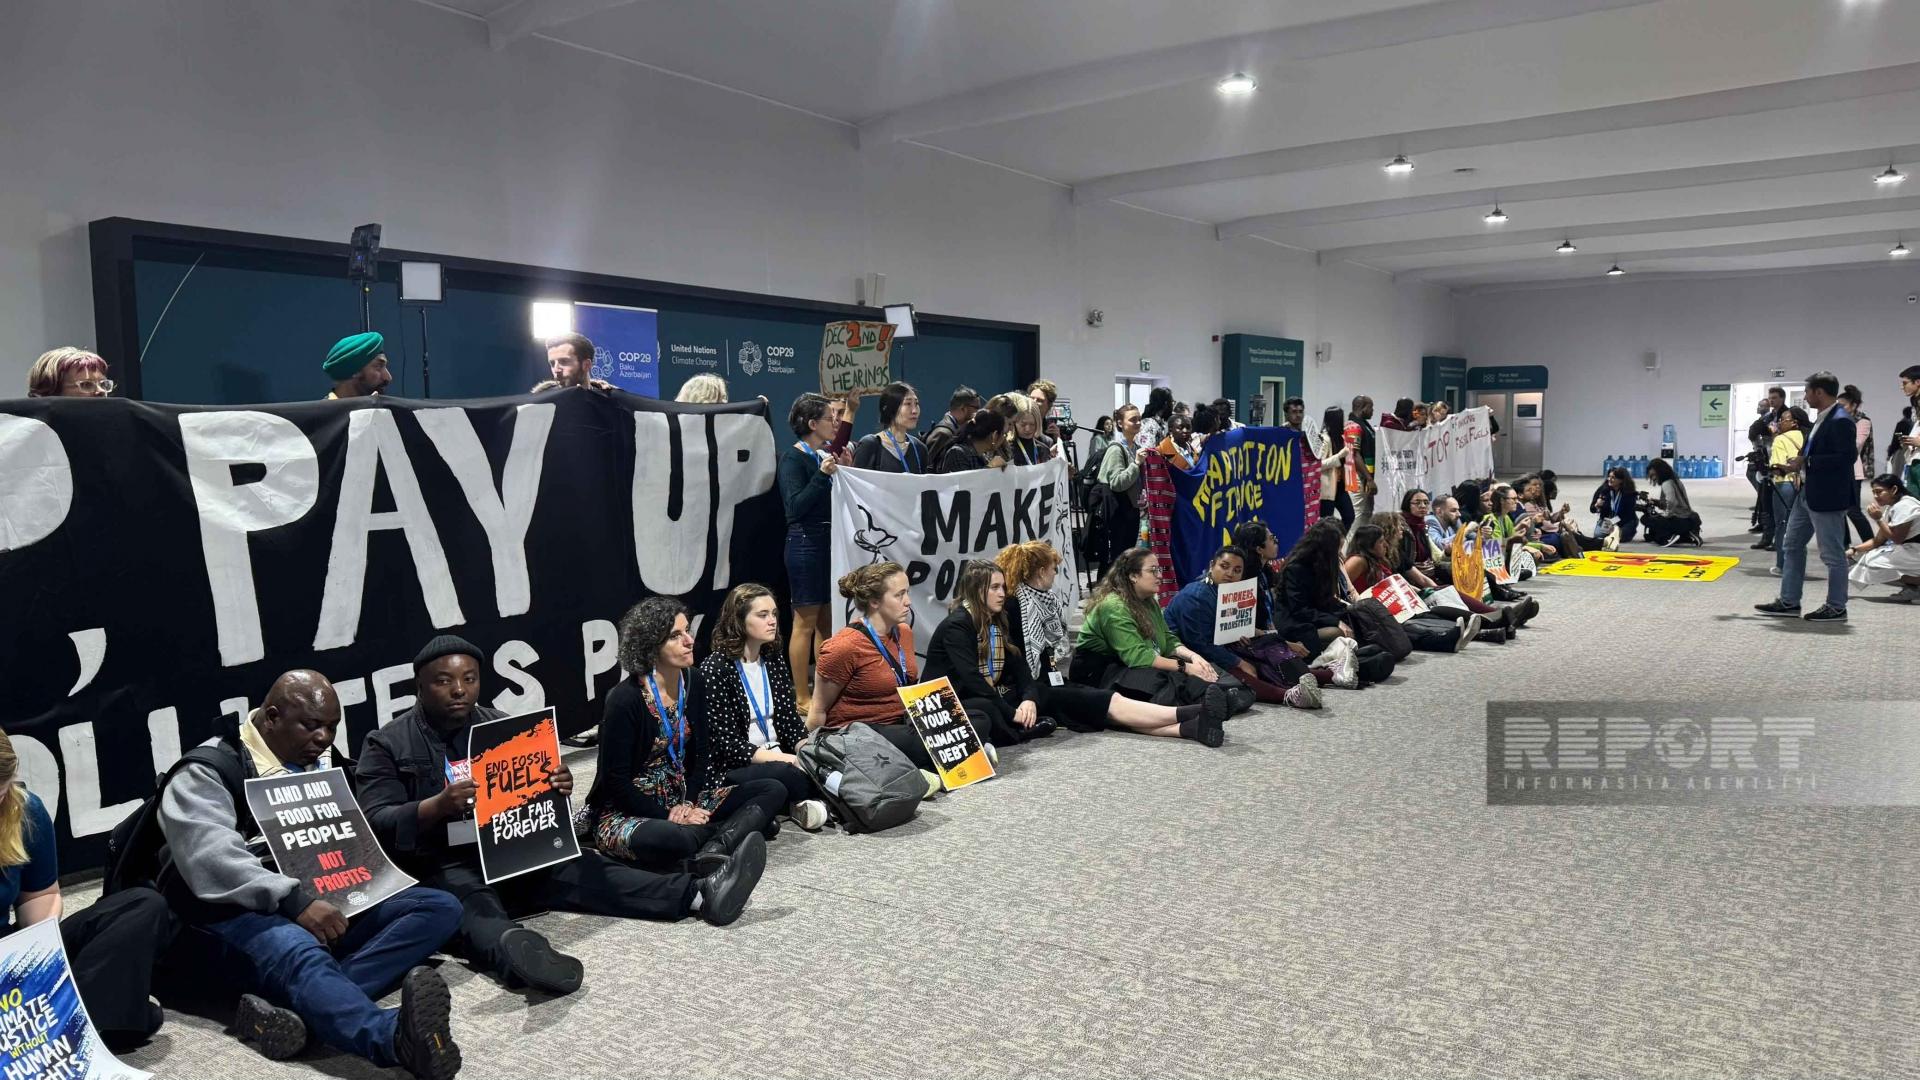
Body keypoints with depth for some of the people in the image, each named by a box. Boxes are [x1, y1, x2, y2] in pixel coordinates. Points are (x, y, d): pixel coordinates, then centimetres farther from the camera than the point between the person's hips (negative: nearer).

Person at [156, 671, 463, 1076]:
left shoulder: (330, 766, 17)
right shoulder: (209, 773, -4)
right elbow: (212, 862, -21)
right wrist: (296, 901, -32)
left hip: (329, 906, 7)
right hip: (239, 916, -7)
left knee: (440, 907, -14)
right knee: (299, 954, -40)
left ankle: (300, 1005, -37)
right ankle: (401, 1037, -70)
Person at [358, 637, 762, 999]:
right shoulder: (388, 745, 1)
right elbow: (377, 823, -11)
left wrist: (557, 788, -13)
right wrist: (438, 807, -30)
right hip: (441, 870, -5)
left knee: (581, 869, -19)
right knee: (468, 900, -37)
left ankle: (697, 894, -36)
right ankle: (513, 949, -71)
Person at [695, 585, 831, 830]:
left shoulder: (775, 661, 10)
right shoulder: (715, 669, -11)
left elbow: (790, 720, 8)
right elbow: (727, 742, -15)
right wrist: (789, 760, -23)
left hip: (777, 757, 6)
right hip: (732, 768, -6)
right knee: (792, 775, -34)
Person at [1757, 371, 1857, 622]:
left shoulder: (1841, 420, -18)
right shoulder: (1823, 417, 12)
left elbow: (1847, 456, -25)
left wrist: (1806, 462, -21)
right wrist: (1800, 462, 6)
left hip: (1827, 497, -11)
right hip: (1807, 494, 11)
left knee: (1832, 553, 1)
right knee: (1791, 546, 14)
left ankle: (1836, 608, 12)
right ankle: (1789, 602, 20)